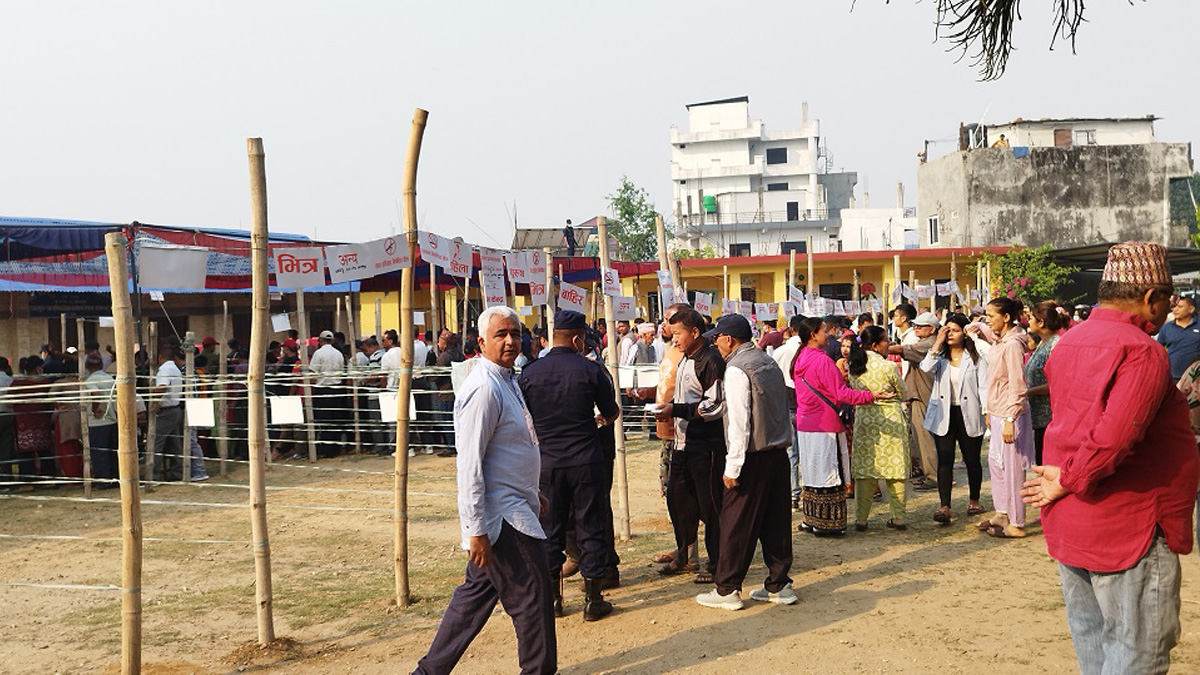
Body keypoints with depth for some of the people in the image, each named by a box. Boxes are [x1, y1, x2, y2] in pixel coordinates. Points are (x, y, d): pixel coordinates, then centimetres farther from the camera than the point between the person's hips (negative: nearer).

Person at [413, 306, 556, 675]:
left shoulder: (506, 381, 12)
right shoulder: (484, 389, -19)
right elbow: (470, 463, -23)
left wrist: (532, 493, 28)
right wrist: (477, 530, -24)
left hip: (513, 506, 10)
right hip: (503, 517, -10)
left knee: (477, 593, 16)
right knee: (532, 598, -1)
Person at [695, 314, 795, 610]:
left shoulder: (737, 369, -14)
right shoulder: (768, 362, 12)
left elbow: (739, 422, -19)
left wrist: (733, 467, -16)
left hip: (753, 456, -8)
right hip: (779, 453, 8)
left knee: (737, 523, 0)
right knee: (775, 521, 12)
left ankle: (727, 590, 7)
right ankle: (779, 585, 18)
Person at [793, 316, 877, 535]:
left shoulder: (800, 359, 9)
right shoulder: (822, 361, -17)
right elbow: (841, 394, -20)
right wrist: (871, 396, -19)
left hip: (805, 424, 8)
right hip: (825, 426, -8)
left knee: (811, 473, 14)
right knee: (828, 473, -2)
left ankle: (809, 519, 20)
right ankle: (825, 523, 1)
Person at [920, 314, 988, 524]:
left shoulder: (975, 359, 2)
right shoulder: (940, 357, 8)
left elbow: (983, 387, -2)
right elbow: (926, 368, -14)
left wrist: (987, 411, -14)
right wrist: (937, 343, -11)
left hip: (968, 415, -1)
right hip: (944, 416, 1)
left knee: (972, 460, 10)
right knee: (945, 460, -8)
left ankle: (974, 500, 30)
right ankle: (944, 507, -13)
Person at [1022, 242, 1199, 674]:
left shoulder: (1067, 343, 9)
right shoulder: (1142, 351, -19)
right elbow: (1113, 437, -29)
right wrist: (1069, 482, -16)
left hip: (1068, 525, 8)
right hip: (1127, 526, -8)